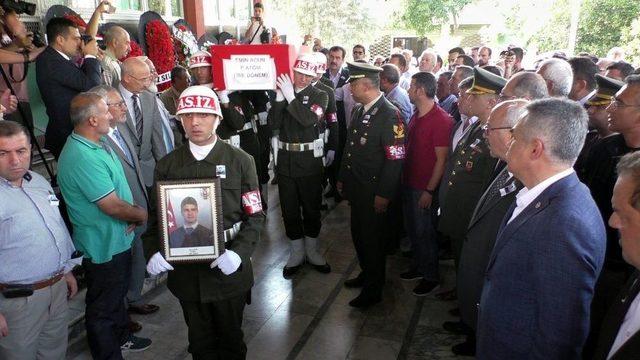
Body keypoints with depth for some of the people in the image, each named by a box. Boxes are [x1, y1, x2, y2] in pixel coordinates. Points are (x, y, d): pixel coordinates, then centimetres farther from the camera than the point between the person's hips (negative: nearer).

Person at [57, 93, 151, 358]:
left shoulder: (98, 143, 2)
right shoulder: (83, 158, -30)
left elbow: (118, 185, 12)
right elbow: (113, 207, -29)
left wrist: (133, 213, -4)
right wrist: (142, 214, -10)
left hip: (118, 239, 10)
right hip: (103, 246, -10)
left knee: (118, 294, 28)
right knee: (103, 306, 12)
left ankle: (122, 338, 49)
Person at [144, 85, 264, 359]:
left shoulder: (240, 161, -6)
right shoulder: (167, 165, 2)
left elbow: (255, 215, -6)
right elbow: (155, 216, 5)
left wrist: (239, 252, -20)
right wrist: (152, 252, -11)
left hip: (228, 268, -2)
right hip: (185, 271, 2)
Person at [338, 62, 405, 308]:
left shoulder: (389, 115, -18)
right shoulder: (358, 111, 8)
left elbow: (396, 158, -21)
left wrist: (383, 194, -20)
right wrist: (342, 178, 16)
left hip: (374, 192, -7)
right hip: (356, 187, 8)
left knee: (372, 238, 7)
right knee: (358, 234, 19)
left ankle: (373, 290, 25)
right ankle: (366, 274, 42)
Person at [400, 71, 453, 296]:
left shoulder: (441, 120, -18)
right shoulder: (416, 116, 8)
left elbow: (442, 159, -19)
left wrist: (430, 190, -19)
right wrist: (403, 177, 10)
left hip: (425, 189, -8)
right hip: (409, 183, 8)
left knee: (424, 232, 5)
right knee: (412, 229, 18)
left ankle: (431, 276, 23)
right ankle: (418, 267, 36)